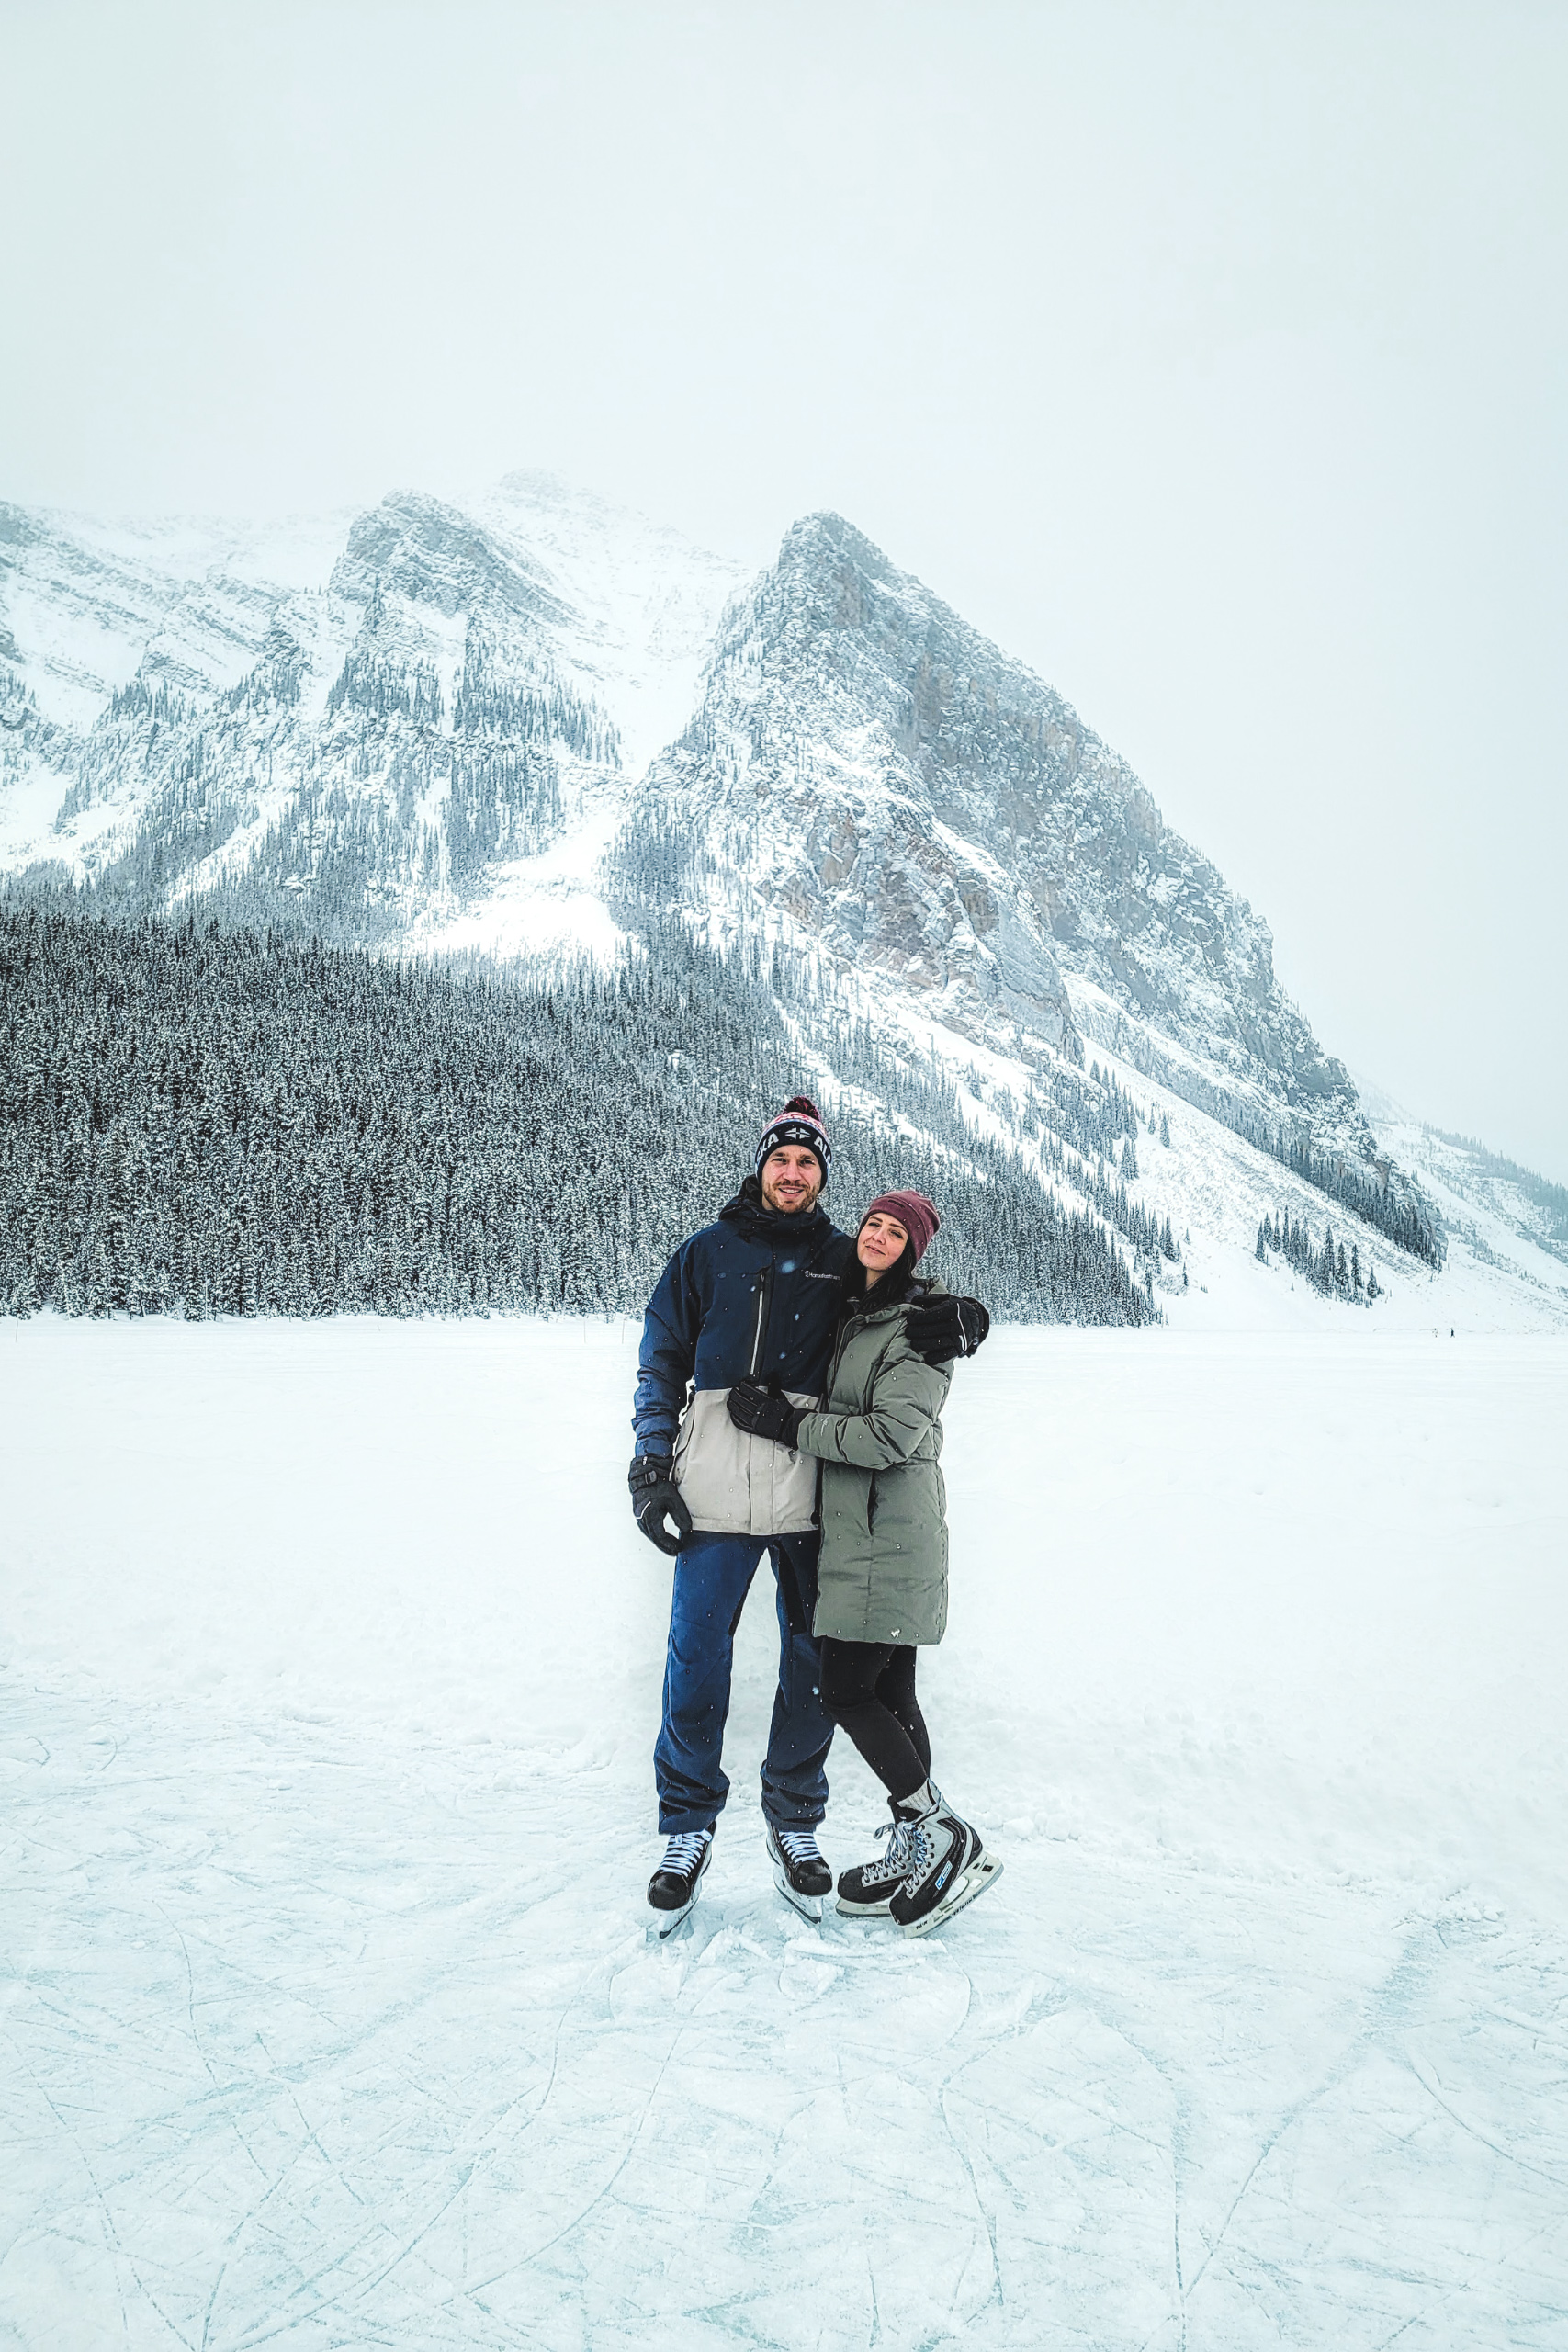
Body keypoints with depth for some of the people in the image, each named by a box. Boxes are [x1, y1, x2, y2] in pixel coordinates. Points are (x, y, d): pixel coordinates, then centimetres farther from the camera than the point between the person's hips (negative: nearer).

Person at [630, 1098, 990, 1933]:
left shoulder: (845, 1260, 8)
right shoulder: (708, 1252, 8)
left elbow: (923, 1309, 14)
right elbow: (662, 1361, 11)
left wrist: (960, 1320, -11)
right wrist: (651, 1468, 2)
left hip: (812, 1492, 1)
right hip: (714, 1488, 0)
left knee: (813, 1660, 8)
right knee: (696, 1660, 1)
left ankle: (794, 1823, 26)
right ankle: (687, 1828, 19)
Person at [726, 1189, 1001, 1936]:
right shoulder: (852, 1316, 15)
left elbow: (893, 1432, -20)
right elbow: (837, 1418, 24)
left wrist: (787, 1423, -15)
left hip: (888, 1531, -8)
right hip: (860, 1531, 8)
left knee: (847, 1691, -7)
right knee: (888, 1693, 11)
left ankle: (949, 1839, 5)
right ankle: (912, 1854, 20)